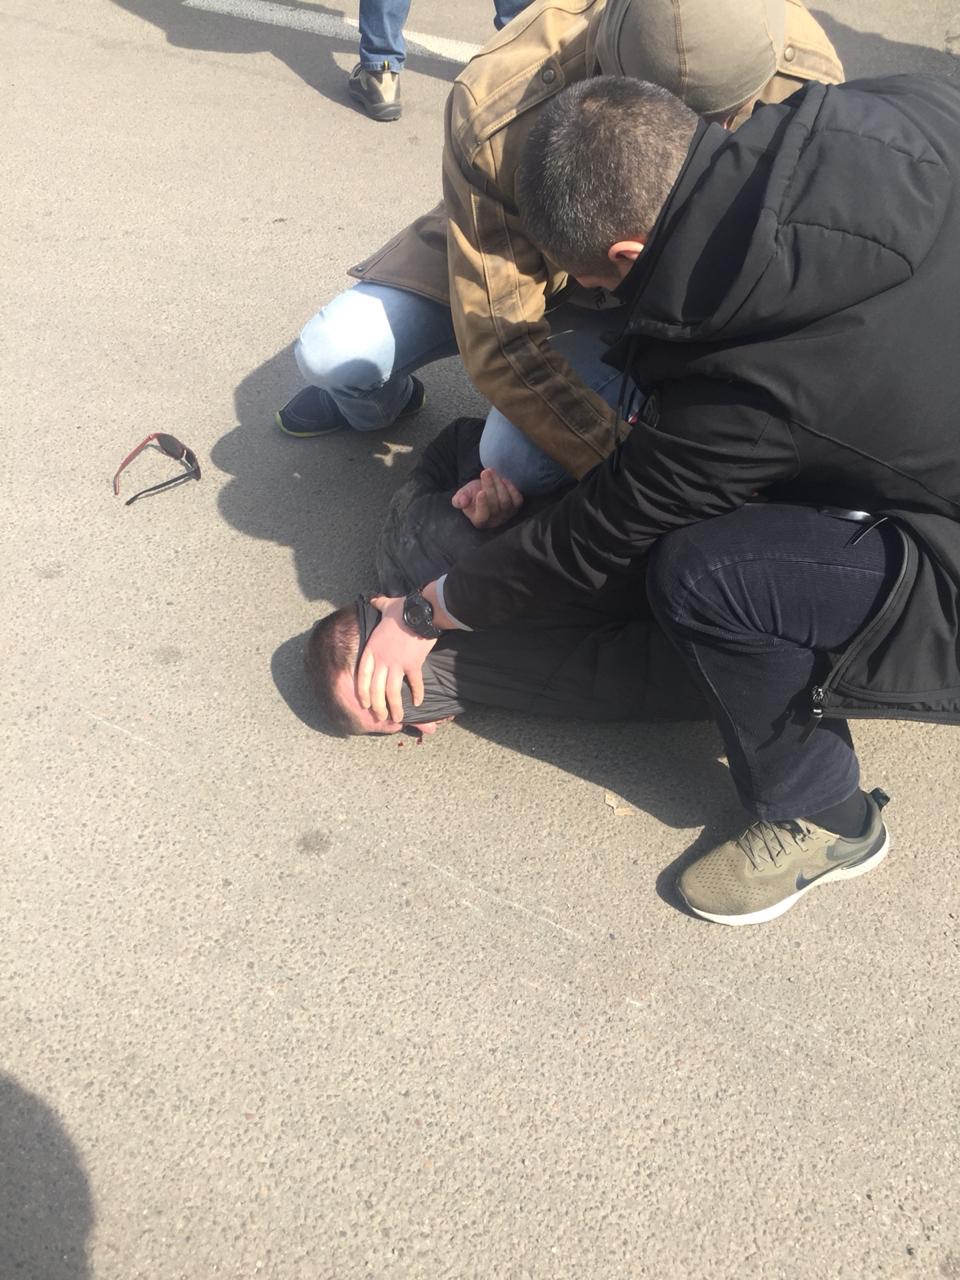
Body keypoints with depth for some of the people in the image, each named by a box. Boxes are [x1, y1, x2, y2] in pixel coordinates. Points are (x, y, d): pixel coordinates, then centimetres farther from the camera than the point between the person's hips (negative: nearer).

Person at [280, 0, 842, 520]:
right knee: (330, 353, -15)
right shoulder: (496, 110, -36)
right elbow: (498, 334, -30)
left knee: (518, 460, -26)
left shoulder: (807, 82, -31)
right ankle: (384, 403, 24)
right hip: (502, 253, 1)